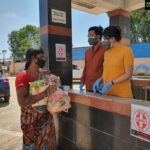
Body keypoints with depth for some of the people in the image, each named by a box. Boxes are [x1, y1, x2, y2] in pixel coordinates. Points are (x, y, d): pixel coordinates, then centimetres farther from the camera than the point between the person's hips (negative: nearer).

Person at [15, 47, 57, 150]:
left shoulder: (44, 75, 3)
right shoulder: (22, 76, -15)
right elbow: (22, 102, -27)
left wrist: (52, 89, -3)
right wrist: (46, 93, -28)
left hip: (46, 117, 6)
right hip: (31, 120, -5)